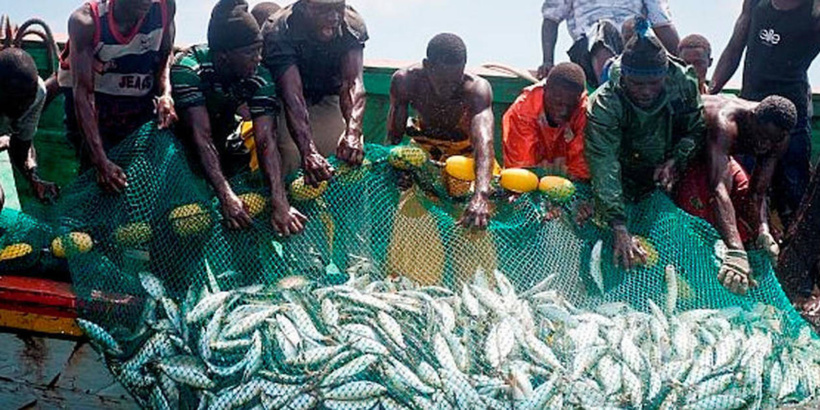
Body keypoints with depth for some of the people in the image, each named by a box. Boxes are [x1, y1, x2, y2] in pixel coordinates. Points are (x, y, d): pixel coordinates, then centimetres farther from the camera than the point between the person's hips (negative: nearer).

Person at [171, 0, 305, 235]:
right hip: (180, 137, -4)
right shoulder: (189, 68, -35)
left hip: (223, 134, 4)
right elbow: (201, 137, -41)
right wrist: (226, 196, -51)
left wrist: (279, 203, -47)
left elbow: (265, 141, -33)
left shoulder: (260, 78, -26)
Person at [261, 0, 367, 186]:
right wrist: (308, 152, -57)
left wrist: (353, 133, -54)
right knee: (291, 156, -22)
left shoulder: (352, 26, -23)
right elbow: (292, 97, -43)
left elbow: (353, 82, -35)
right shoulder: (279, 32, -33)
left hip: (328, 98, 3)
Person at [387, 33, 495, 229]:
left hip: (465, 147, -1)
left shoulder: (477, 88, -36)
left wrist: (481, 195, -67)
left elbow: (484, 140, -51)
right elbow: (393, 137, -18)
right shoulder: (405, 80, -28)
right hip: (424, 142, 1)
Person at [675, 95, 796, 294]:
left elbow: (758, 192, -19)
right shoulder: (725, 123, -44)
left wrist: (763, 230, -40)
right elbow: (718, 188, -55)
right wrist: (735, 253, -65)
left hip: (719, 152, 7)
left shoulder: (779, 140, -21)